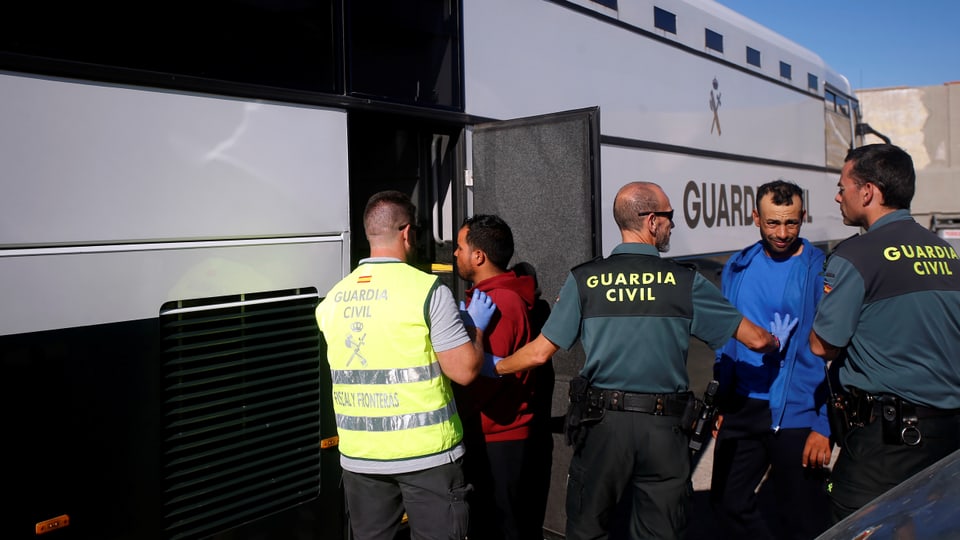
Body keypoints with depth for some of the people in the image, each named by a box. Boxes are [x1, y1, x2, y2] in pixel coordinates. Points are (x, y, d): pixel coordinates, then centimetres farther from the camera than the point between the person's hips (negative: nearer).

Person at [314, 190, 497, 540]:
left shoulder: (333, 300, 4)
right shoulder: (426, 289, -13)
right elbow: (465, 371, -13)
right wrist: (476, 326, 5)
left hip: (359, 455, 5)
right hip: (426, 452, -5)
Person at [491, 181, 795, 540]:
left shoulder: (583, 280, -3)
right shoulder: (685, 282, -3)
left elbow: (540, 353, -2)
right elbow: (754, 338, 4)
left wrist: (494, 367, 17)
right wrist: (777, 341, 28)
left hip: (602, 424, 1)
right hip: (664, 429, 0)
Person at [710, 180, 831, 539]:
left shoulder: (822, 271, -8)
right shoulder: (738, 267, 6)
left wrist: (824, 426, -14)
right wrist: (722, 405, 11)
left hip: (797, 415, -4)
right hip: (742, 408, 5)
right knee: (727, 503, 12)